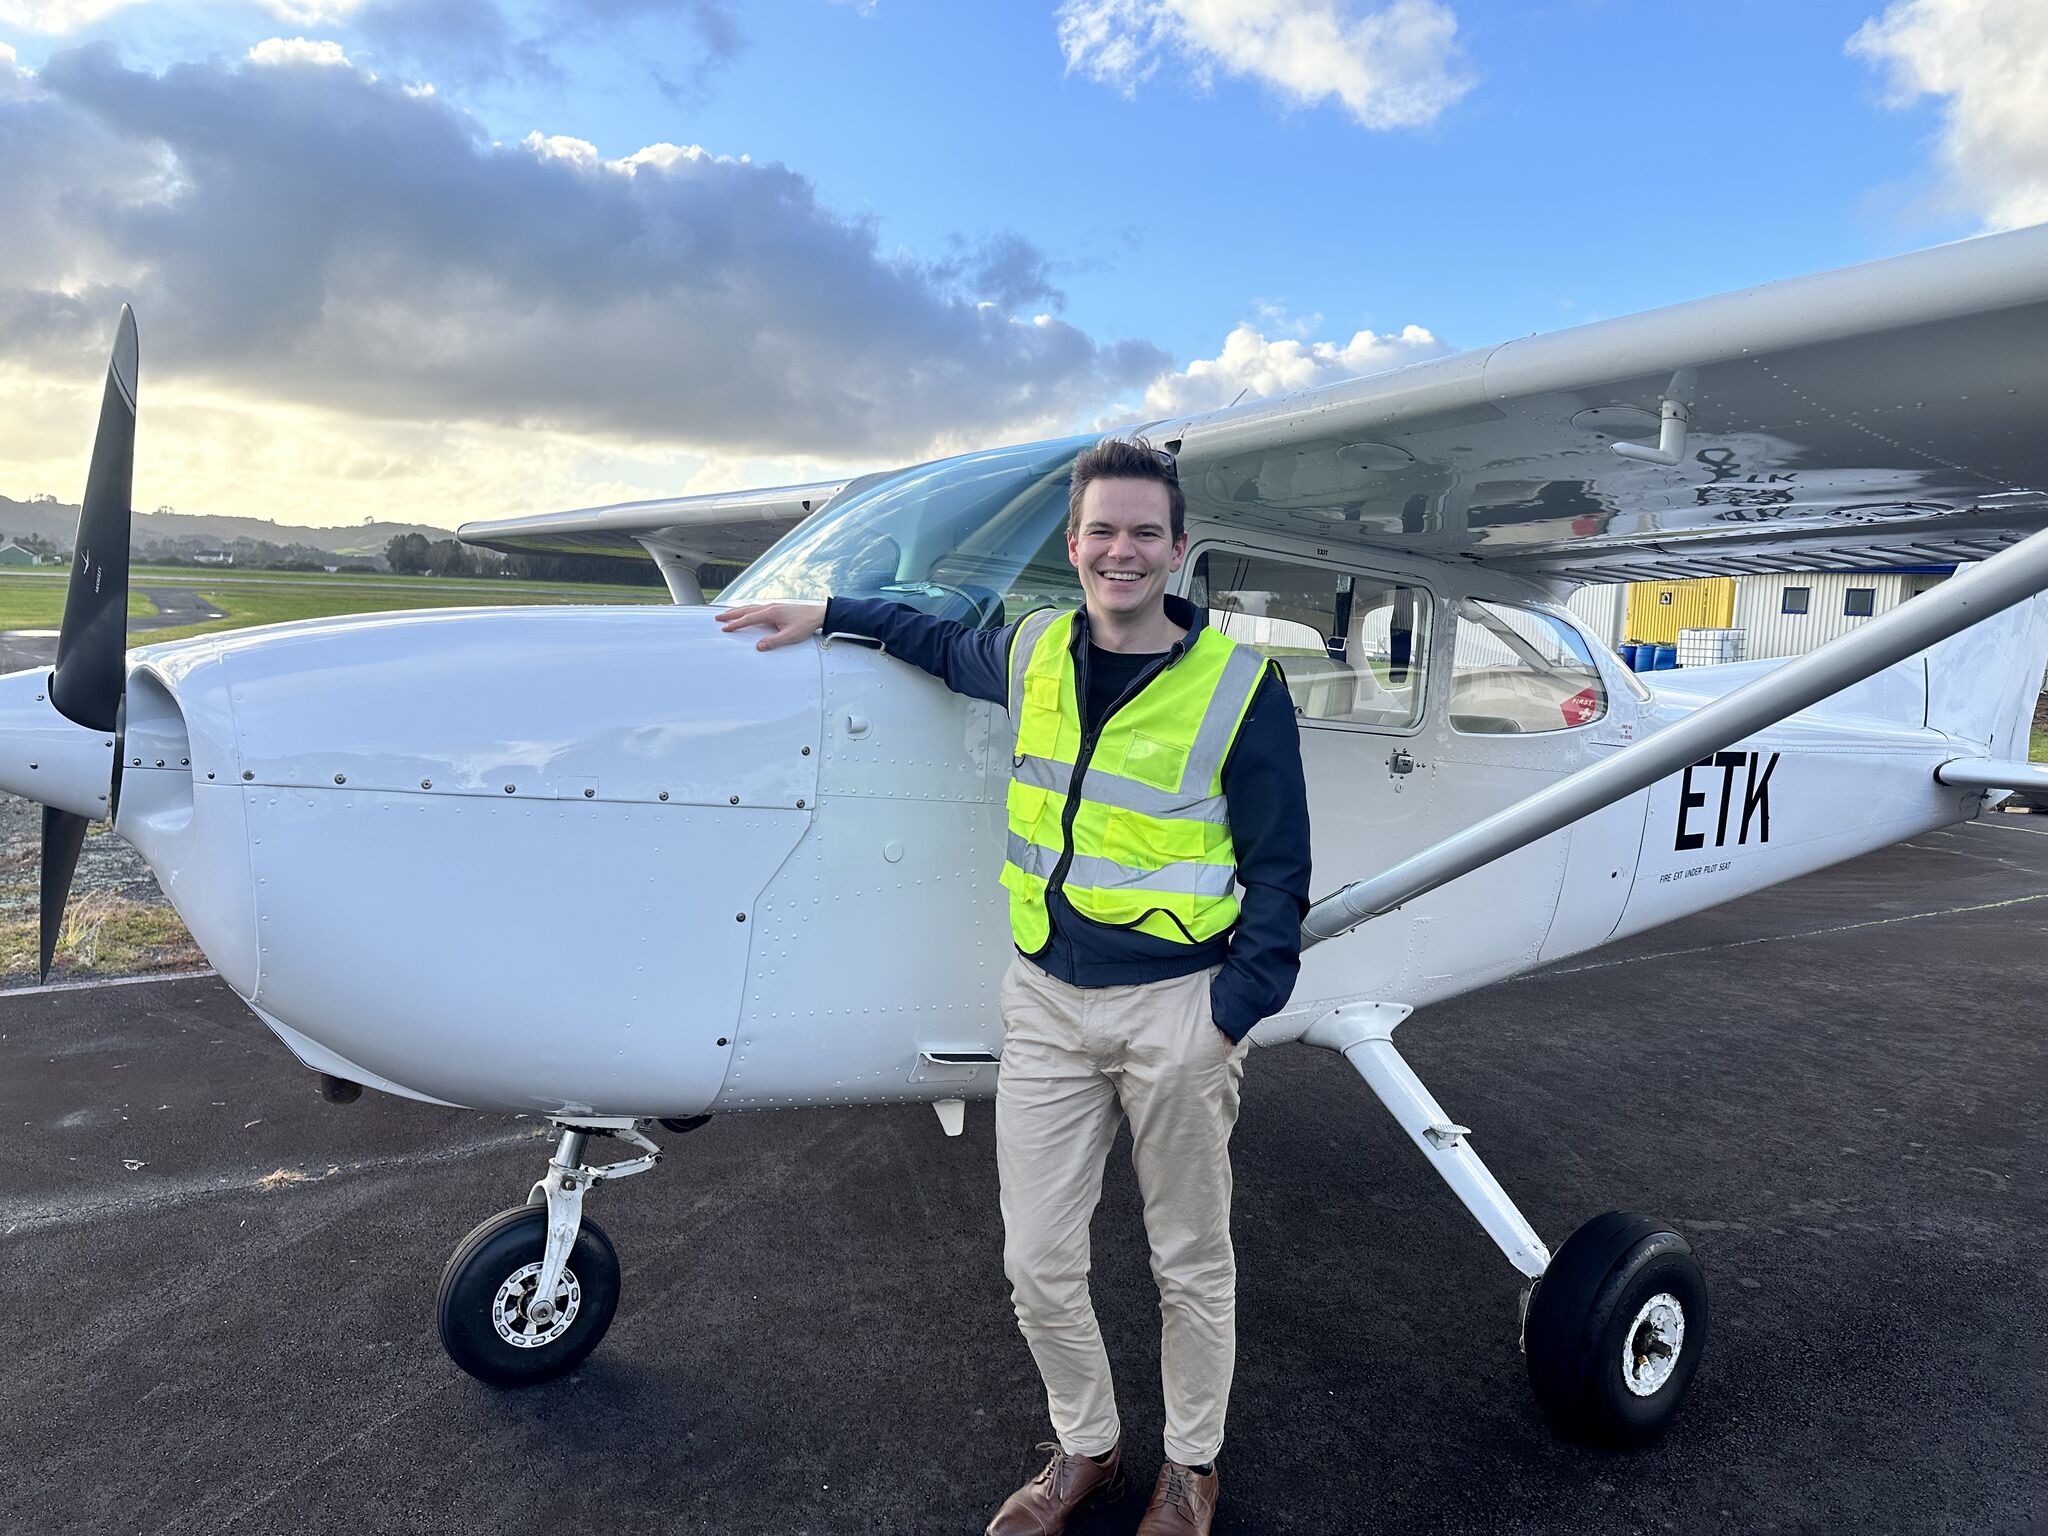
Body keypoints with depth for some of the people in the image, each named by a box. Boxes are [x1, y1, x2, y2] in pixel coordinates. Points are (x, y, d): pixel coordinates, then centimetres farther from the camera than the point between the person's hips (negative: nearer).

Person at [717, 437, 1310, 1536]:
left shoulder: (1238, 685, -10)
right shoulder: (1035, 654, 3)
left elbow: (1277, 872, -6)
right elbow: (948, 646, 28)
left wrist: (1230, 1021, -11)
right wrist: (827, 613, 25)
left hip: (1176, 1008, -4)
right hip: (1046, 1001, 4)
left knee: (1191, 1264, 14)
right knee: (1037, 1262, 11)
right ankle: (1087, 1447, 38)